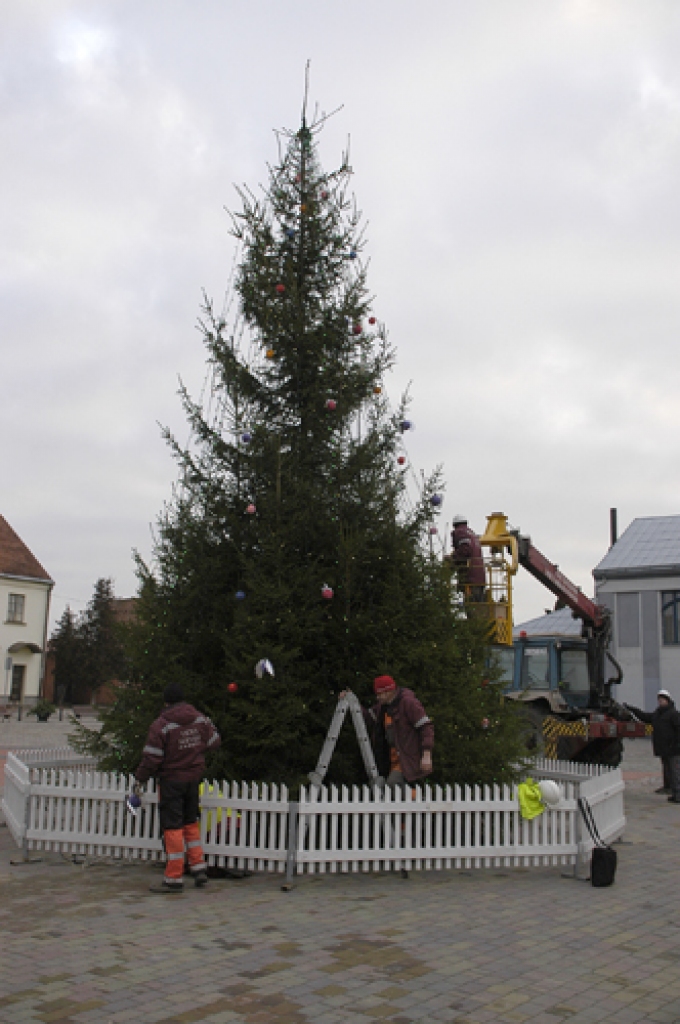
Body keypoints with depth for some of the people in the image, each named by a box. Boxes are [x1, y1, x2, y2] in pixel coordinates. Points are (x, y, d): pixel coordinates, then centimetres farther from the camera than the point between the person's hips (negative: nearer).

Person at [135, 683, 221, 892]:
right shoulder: (200, 719, 0)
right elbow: (214, 743, 10)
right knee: (191, 822, 19)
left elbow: (151, 758, -15)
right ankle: (199, 868, 19)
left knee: (172, 827, 1)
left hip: (171, 780, -5)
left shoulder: (160, 725, -15)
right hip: (194, 778, 5)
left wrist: (140, 777, 0)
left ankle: (174, 878, 5)